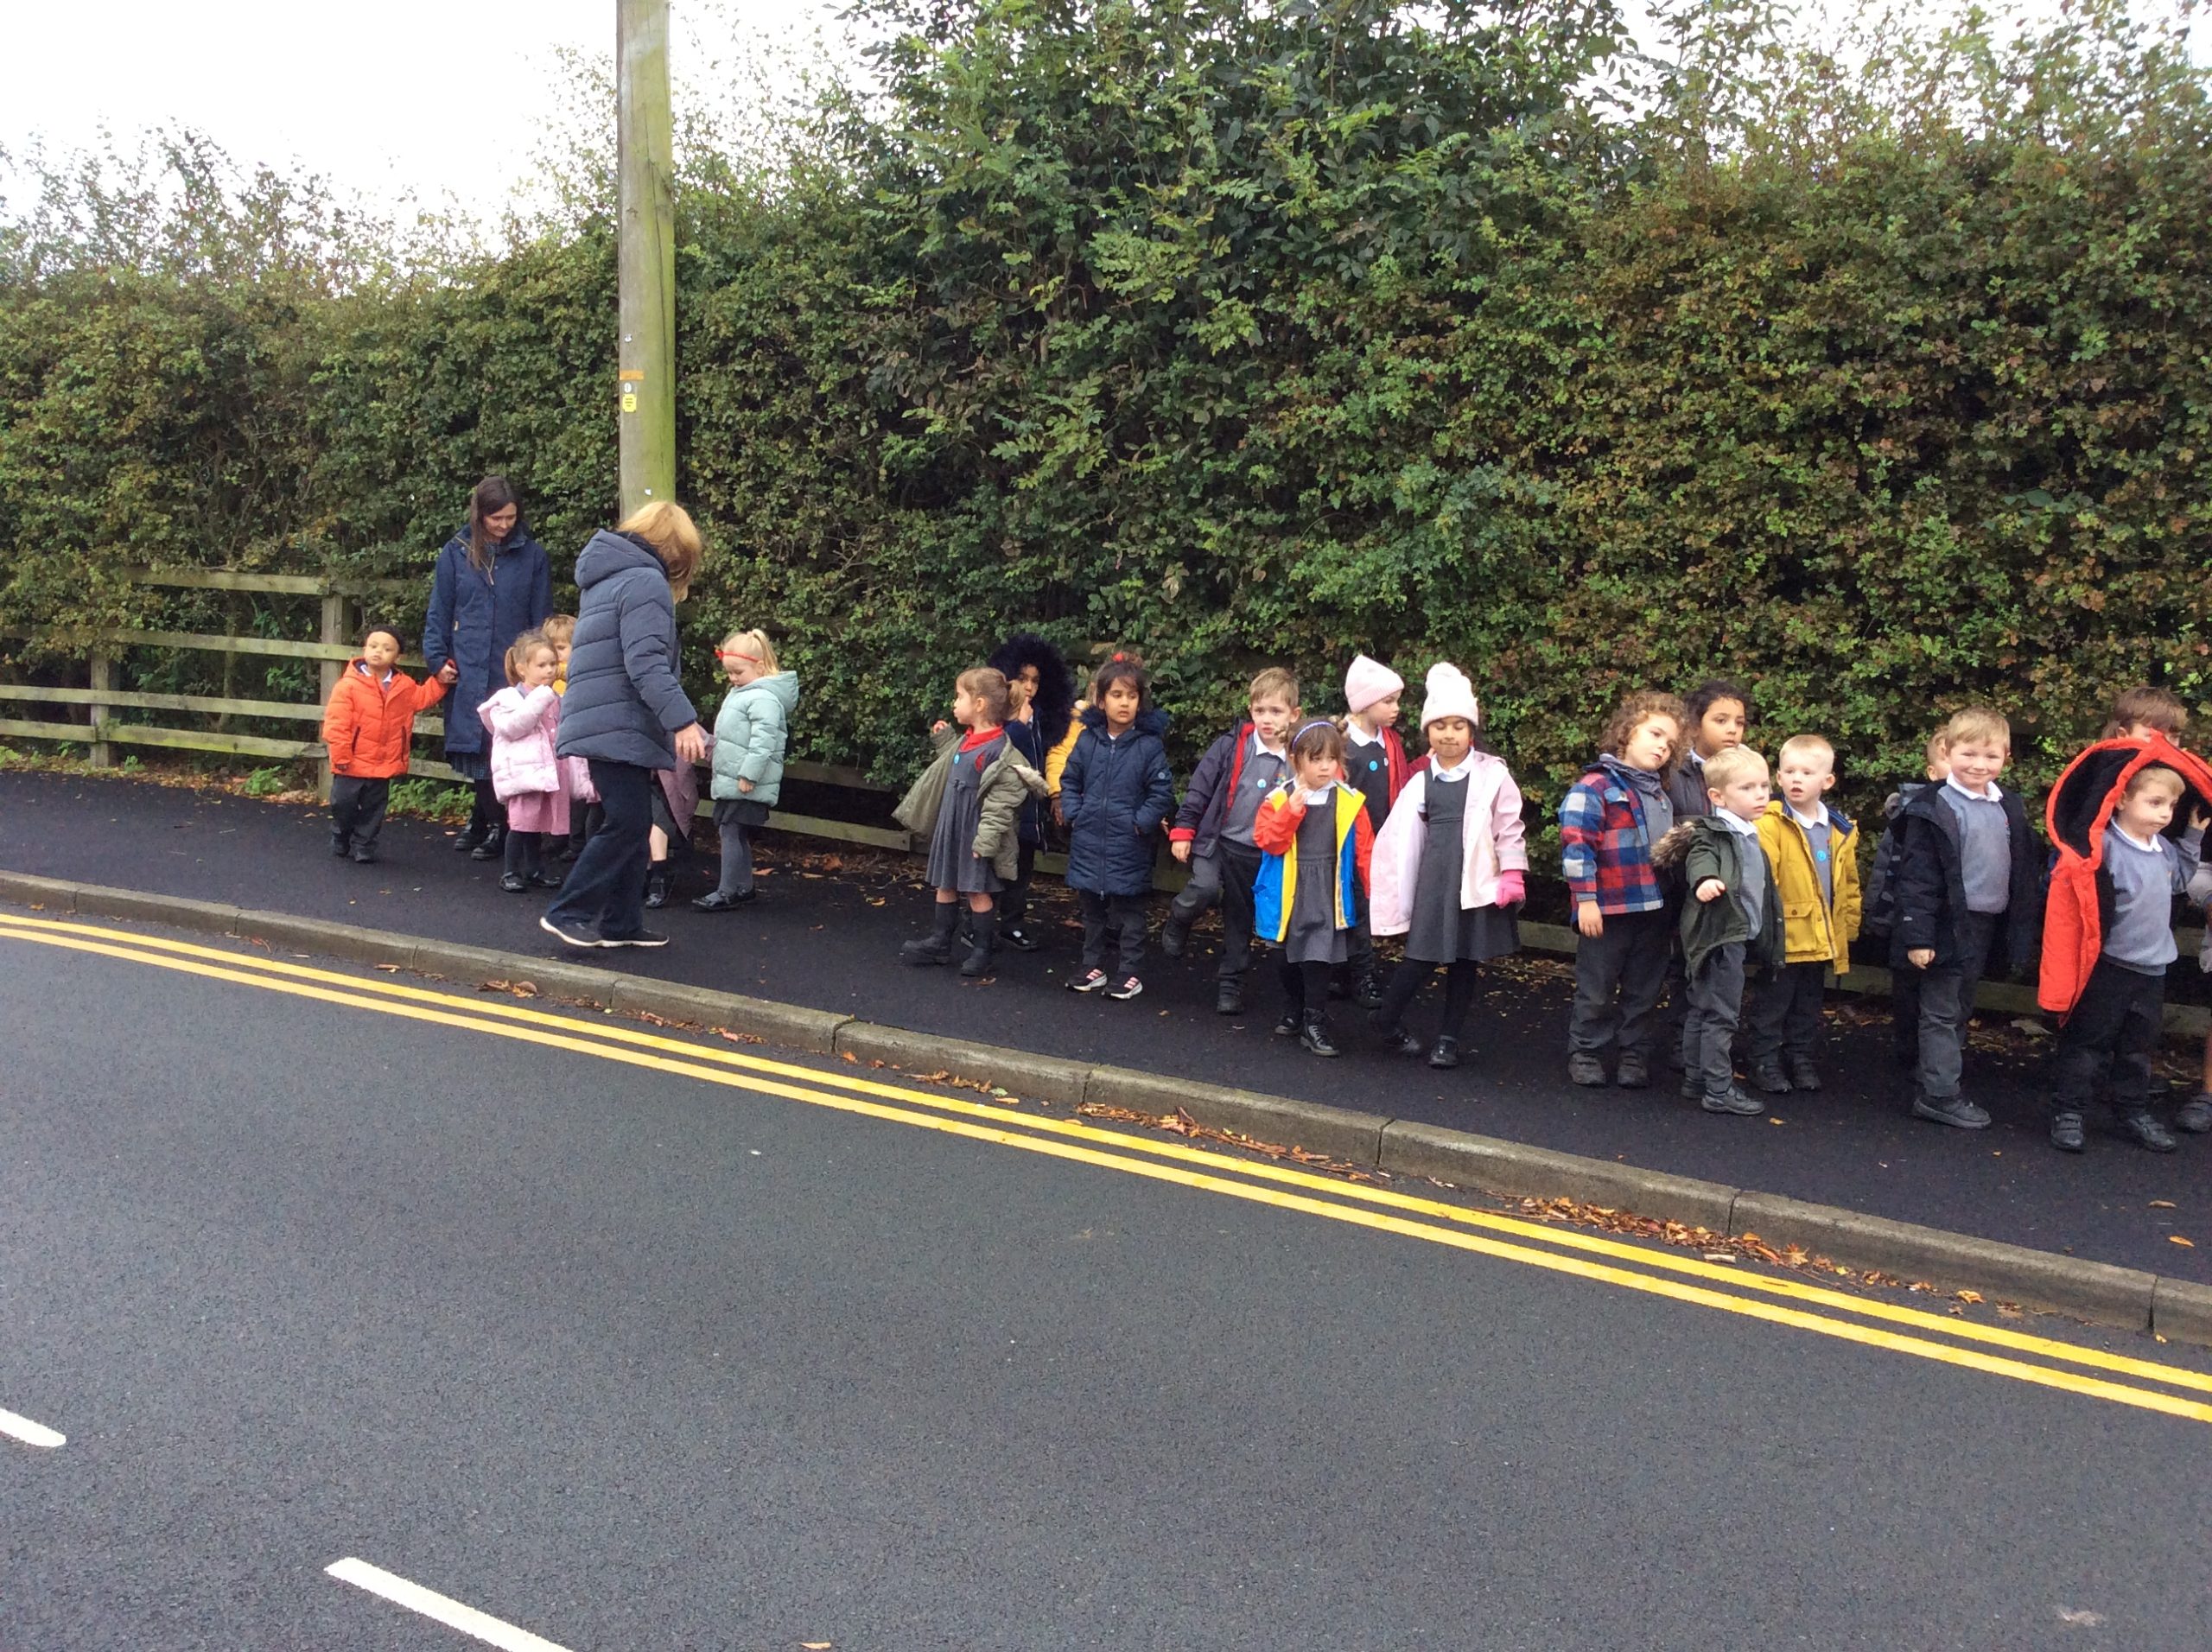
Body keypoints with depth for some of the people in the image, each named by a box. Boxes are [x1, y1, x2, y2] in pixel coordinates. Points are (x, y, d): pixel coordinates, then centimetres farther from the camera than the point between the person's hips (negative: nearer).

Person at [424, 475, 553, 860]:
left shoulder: (532, 555, 3)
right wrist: (438, 659, 1)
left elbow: (542, 618, 6)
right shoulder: (456, 553, 5)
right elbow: (440, 611, 9)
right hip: (468, 672, 1)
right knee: (476, 749, 3)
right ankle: (493, 822, 18)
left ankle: (487, 822, 14)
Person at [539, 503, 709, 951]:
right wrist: (682, 720, -26)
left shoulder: (610, 578, 21)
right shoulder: (646, 581, -10)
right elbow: (646, 664, -21)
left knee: (632, 825, 11)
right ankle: (568, 914, -5)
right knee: (627, 824, -8)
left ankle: (621, 923, 14)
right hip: (618, 727, -10)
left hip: (601, 723, 10)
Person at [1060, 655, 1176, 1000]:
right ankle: (1094, 967, 28)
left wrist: (1141, 822, -14)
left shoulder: (1149, 744, -10)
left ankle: (1129, 972, 17)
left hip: (1129, 848, -4)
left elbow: (1162, 792, -9)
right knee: (1092, 912, 16)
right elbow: (1070, 781, 11)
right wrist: (1073, 815, 1)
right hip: (1088, 844, 4)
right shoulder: (1088, 741, 1)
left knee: (1128, 914, 7)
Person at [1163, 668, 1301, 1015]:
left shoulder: (1295, 761, -2)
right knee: (1205, 888, -28)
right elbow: (1200, 787, -5)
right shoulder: (1231, 746, -8)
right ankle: (1177, 922, 4)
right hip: (1216, 842, -2)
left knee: (1240, 921, 11)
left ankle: (1230, 983, 25)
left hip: (1258, 854, 3)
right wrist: (1183, 830, -7)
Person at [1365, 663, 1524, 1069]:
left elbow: (1510, 829, -1)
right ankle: (1388, 1019, 19)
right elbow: (1401, 835, 10)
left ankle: (1449, 1038, 20)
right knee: (1422, 956, -2)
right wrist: (1394, 886, 9)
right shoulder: (1421, 781, 8)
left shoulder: (1492, 776, -1)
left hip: (1477, 882, -1)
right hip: (1433, 880, 1)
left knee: (1466, 960, 7)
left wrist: (1512, 876, -7)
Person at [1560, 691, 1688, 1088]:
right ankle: (1585, 1053, 16)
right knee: (1597, 991, 3)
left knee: (1644, 992, 13)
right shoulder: (1595, 786, -10)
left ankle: (1634, 1055, 23)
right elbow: (1576, 843, -16)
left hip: (1654, 910, 7)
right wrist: (1585, 899, -18)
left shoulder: (1661, 795, 16)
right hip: (1609, 910, -7)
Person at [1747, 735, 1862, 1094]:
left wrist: (1848, 926, 12)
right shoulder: (1770, 824, -14)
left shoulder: (1841, 831, 6)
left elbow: (1849, 885, 14)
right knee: (1771, 1005, 5)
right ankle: (1765, 1062, 16)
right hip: (1783, 937, -5)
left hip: (1822, 939, 6)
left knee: (1808, 1007, 17)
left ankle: (1803, 1060, 29)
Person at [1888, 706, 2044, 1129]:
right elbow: (1917, 876, -15)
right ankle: (1939, 1095, 4)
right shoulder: (1934, 808, -13)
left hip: (1989, 927, 7)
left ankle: (1931, 1084, 25)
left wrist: (2024, 928, 11)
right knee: (1942, 1013, -1)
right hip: (1949, 926, -7)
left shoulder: (2010, 808, 8)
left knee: (1960, 1010, 15)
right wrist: (1918, 935, -19)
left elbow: (2027, 872, 14)